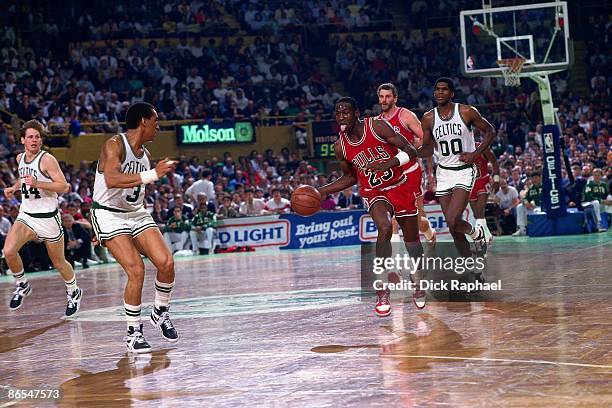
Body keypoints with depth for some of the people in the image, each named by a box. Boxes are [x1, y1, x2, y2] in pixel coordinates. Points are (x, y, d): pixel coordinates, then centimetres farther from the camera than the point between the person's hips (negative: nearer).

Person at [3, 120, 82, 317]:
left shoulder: (47, 159, -14)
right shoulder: (20, 158, 7)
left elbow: (64, 186, -20)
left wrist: (37, 184, -29)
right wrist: (14, 187, 12)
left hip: (48, 216, -5)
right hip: (26, 214, 5)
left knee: (58, 262, 9)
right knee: (9, 251, -19)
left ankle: (73, 292, 35)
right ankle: (22, 286, 6)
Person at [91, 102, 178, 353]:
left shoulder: (145, 154, 10)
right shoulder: (114, 145, -15)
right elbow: (111, 180, -33)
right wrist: (152, 175, -35)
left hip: (137, 213, 7)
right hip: (109, 215, -7)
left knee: (166, 262, -10)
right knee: (136, 271, -19)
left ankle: (160, 313, 14)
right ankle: (133, 333, -2)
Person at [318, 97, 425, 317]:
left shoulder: (378, 127, -19)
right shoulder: (340, 147, -8)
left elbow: (410, 151, -18)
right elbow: (349, 177, 10)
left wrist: (389, 164, -35)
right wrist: (321, 192, -1)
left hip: (401, 185, 0)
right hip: (374, 192, 0)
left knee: (411, 236, 13)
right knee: (385, 229, -29)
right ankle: (382, 291, -23)